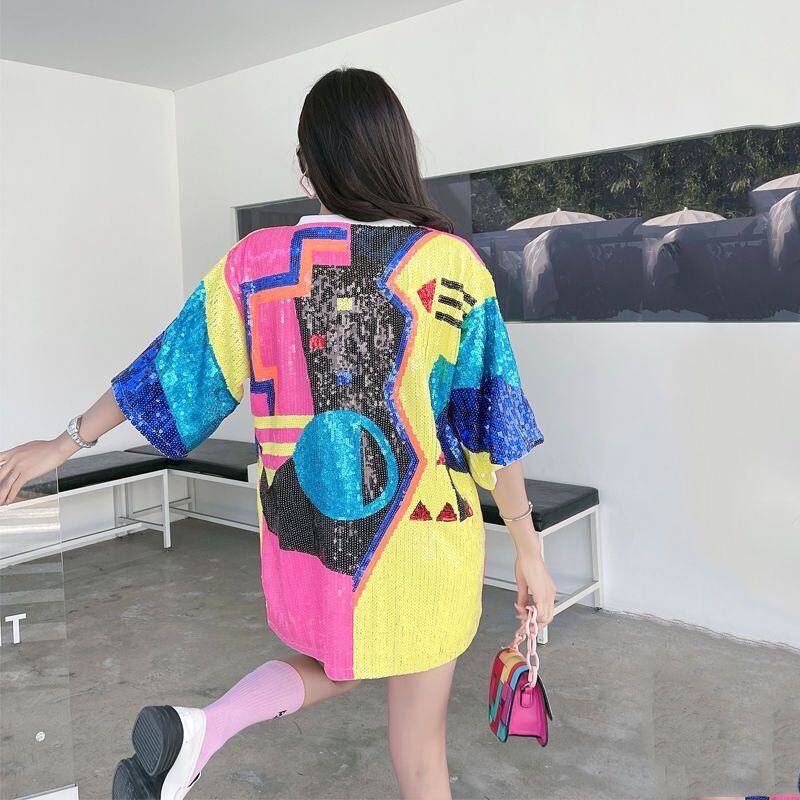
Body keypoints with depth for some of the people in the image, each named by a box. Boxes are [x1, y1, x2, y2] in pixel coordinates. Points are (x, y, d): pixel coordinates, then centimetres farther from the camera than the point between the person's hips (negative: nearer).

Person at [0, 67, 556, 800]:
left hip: (305, 532, 3)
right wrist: (528, 548, 1)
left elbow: (171, 370, 4)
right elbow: (492, 421, -9)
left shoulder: (255, 263, -5)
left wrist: (68, 443, 20)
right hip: (420, 538, -2)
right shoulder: (450, 263, -12)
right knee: (420, 723, 18)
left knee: (335, 666, 29)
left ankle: (198, 730, 6)